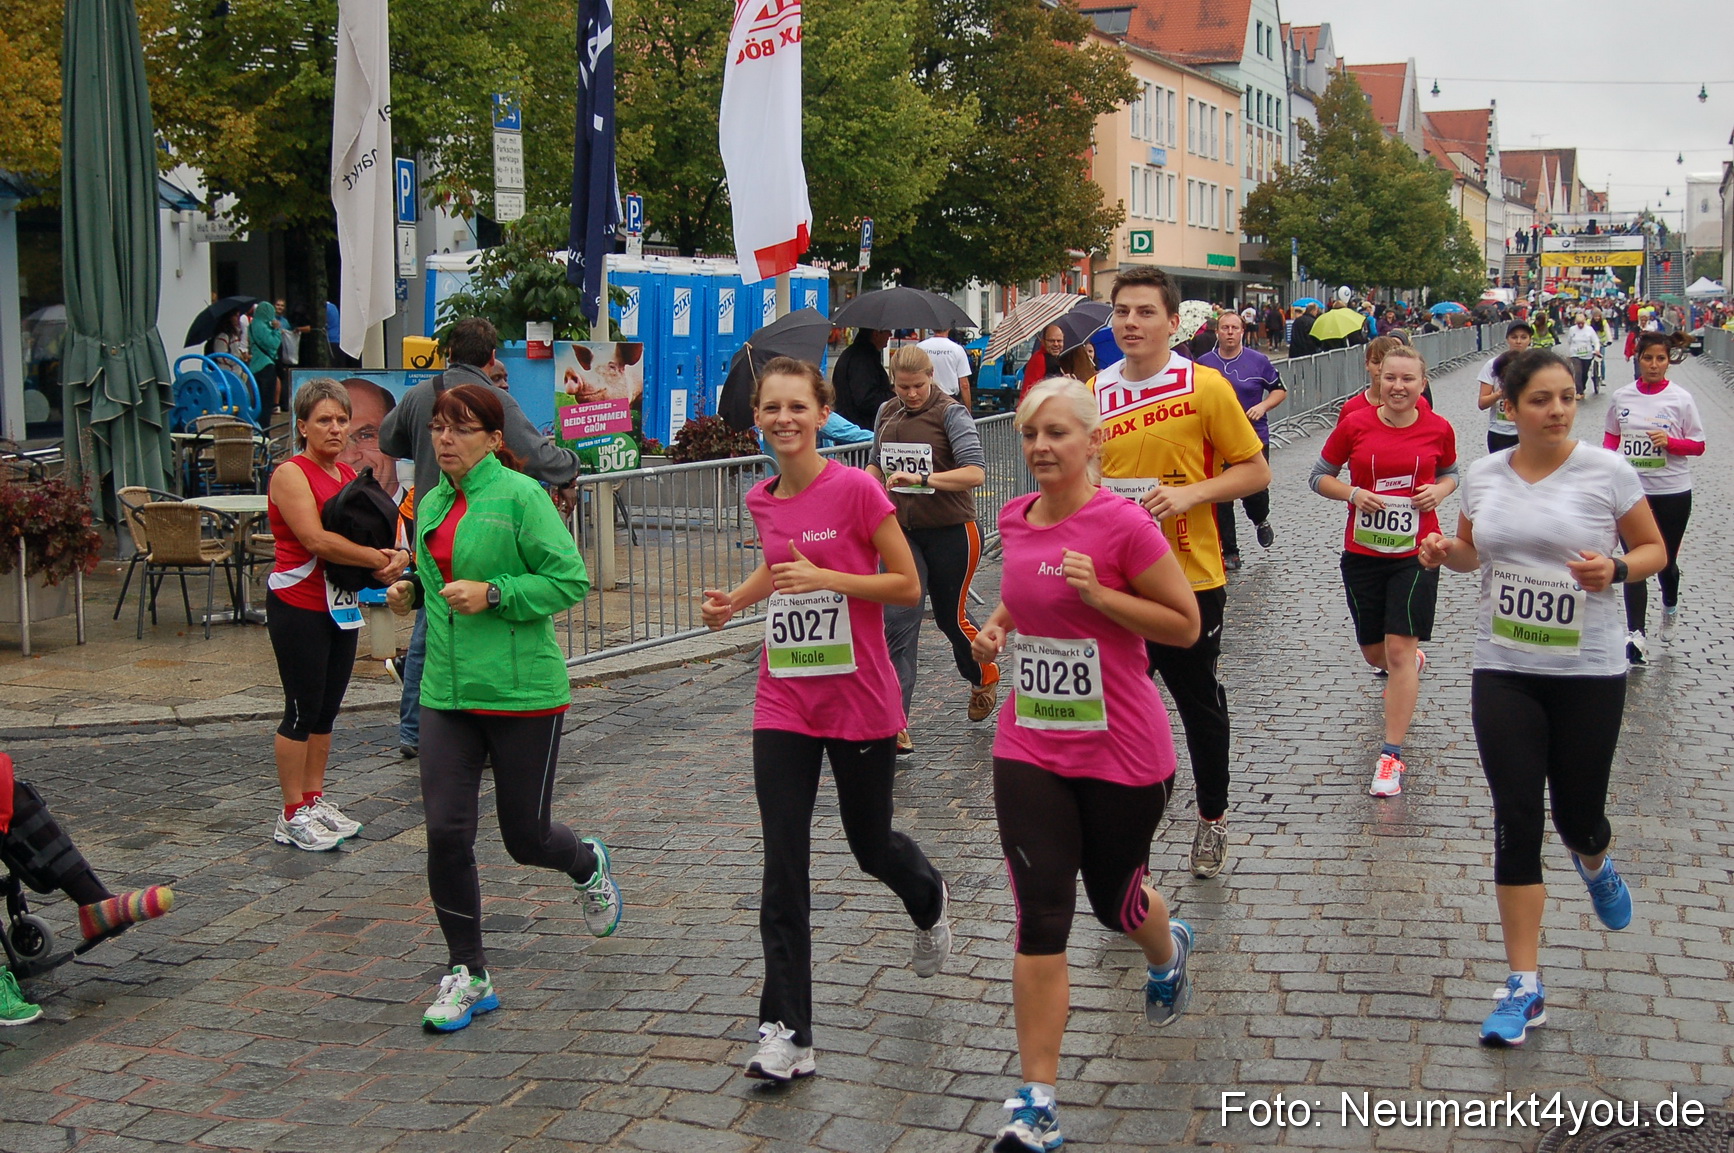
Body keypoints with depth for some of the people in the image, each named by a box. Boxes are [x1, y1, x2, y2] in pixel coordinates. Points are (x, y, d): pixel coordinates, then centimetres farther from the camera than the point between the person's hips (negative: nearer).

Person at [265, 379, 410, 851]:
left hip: (340, 606, 7)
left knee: (327, 709, 13)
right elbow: (317, 540, -22)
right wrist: (381, 560, -21)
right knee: (303, 710, -3)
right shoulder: (291, 474, -10)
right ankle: (293, 815, 5)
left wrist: (396, 555, -12)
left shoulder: (350, 475, 12)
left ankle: (314, 799, 23)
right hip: (298, 604, -7)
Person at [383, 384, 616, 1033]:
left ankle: (589, 865, 42)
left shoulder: (520, 496, -10)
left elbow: (571, 582, -13)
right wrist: (412, 591, 6)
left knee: (526, 837, 6)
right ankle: (468, 976, 10)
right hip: (447, 693, 6)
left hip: (523, 693, -5)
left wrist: (493, 595, -20)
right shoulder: (431, 506, 11)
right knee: (446, 833, -3)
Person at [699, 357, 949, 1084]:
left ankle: (929, 901, 51)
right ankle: (786, 1036, 1)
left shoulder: (855, 490, -14)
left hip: (859, 702, -4)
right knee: (783, 869, -3)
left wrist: (823, 577, -22)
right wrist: (734, 600, 7)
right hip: (783, 704, 4)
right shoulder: (763, 501, 4)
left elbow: (908, 586, -11)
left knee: (871, 845, 15)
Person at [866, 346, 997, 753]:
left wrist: (921, 479, -33)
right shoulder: (886, 414, 6)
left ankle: (985, 678, 46)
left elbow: (976, 472, -23)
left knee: (951, 616, 13)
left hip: (951, 532, -4)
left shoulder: (950, 413, -12)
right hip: (902, 532, 4)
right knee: (898, 621, -9)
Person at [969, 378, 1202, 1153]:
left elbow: (1185, 625, -10)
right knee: (1040, 919, -4)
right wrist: (997, 625, 2)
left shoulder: (1124, 525, -16)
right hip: (1030, 748, 4)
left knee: (1114, 899, 17)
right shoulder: (1016, 519, 2)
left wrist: (1098, 593, -22)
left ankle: (1168, 952, 56)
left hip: (1122, 754, -4)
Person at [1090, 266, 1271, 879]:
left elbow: (1256, 470, -5)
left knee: (1200, 702, 12)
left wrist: (1189, 493, -17)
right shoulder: (1094, 392, 3)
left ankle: (1212, 818, 33)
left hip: (1189, 577, -3)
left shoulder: (1205, 387, -8)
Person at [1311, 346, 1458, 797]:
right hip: (1363, 553, 2)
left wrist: (1438, 491, -7)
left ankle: (1391, 756, -7)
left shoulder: (1438, 429, -2)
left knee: (1399, 648, -12)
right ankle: (1412, 663, 53)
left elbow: (1450, 473, 15)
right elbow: (1319, 477, 3)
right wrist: (1353, 493, -16)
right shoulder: (1355, 425, -5)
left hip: (1416, 553, -1)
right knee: (1374, 652, 13)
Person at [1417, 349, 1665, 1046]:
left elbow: (1656, 549, 2)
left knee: (1578, 817, 8)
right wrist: (1444, 552, -5)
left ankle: (1594, 864, 50)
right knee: (1517, 821, -1)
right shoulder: (1484, 475, 2)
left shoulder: (1605, 472, -7)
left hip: (1589, 674, -2)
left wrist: (1616, 569, -19)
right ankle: (1525, 987, 6)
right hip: (1503, 673, 2)